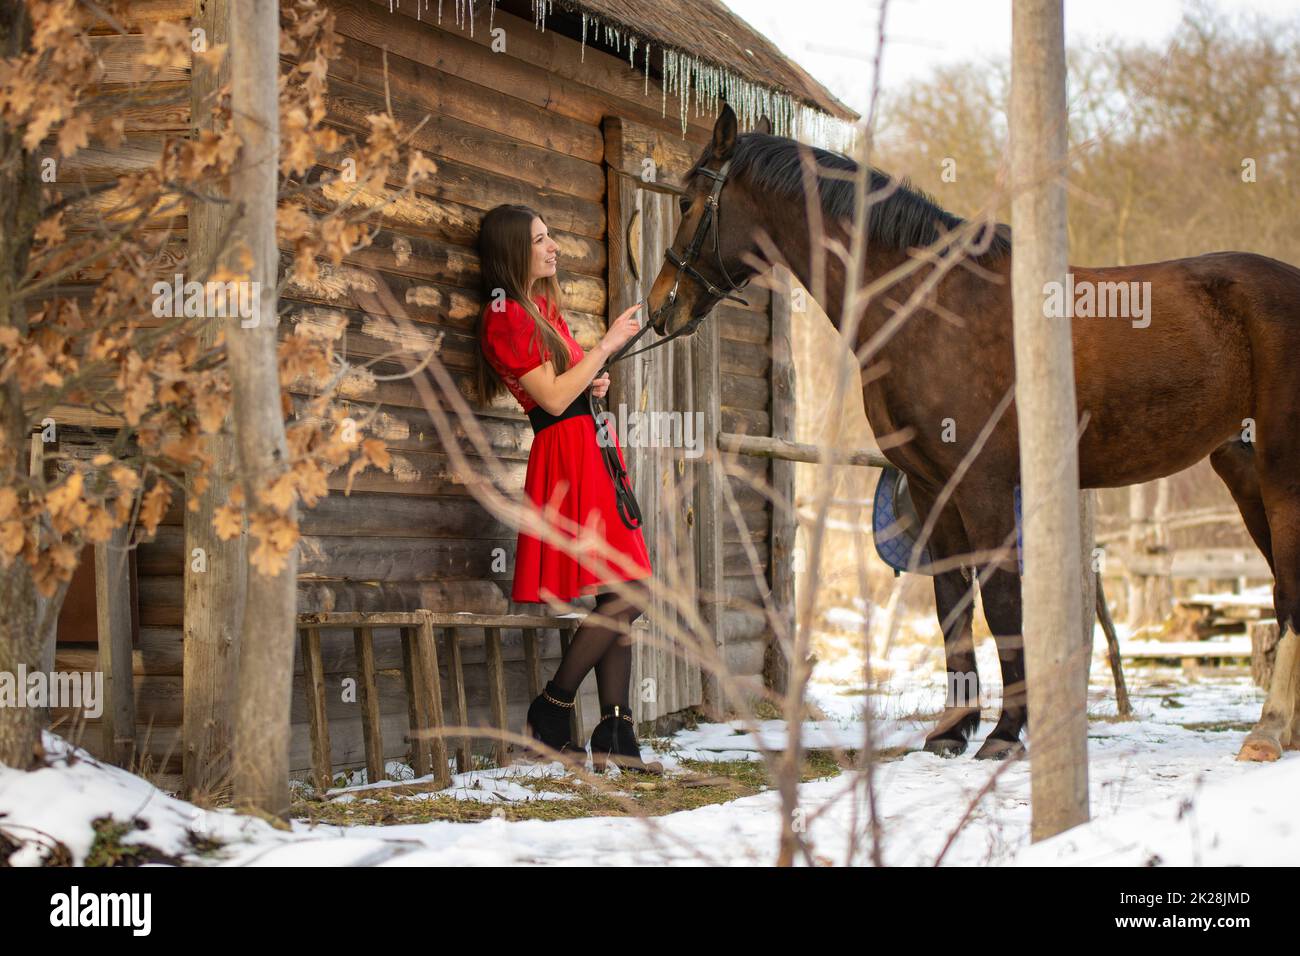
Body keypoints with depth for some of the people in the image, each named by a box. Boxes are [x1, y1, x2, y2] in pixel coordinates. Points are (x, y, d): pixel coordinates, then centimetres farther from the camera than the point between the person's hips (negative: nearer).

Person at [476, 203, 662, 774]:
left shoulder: (543, 308, 20)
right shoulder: (505, 316, -8)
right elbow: (552, 397, -15)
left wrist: (594, 385, 12)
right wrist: (608, 344, -7)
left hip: (594, 449, 9)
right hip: (566, 454, -9)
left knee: (622, 598, 3)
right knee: (630, 591, -16)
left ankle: (615, 736, 3)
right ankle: (550, 714, -7)